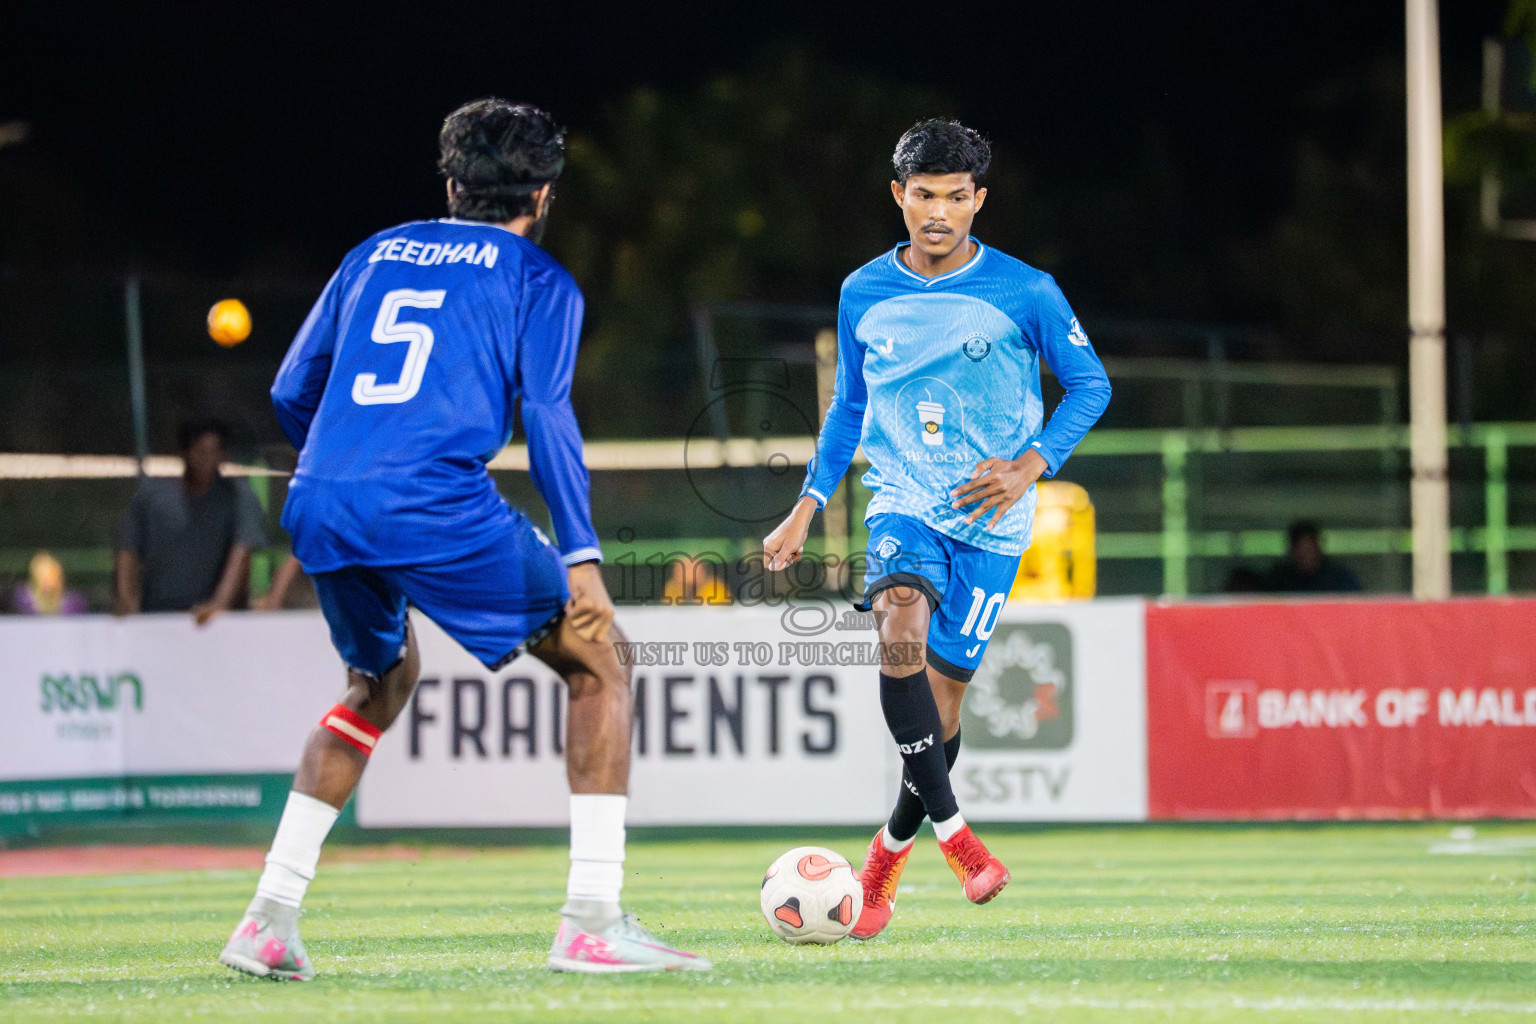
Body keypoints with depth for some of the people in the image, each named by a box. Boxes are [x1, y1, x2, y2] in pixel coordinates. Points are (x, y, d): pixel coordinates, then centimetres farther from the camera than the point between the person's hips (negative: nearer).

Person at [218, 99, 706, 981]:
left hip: (318, 509, 6)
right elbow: (546, 414, -2)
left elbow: (291, 393, 25)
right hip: (439, 506, -6)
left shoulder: (375, 256, 25)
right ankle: (593, 922, -2)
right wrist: (581, 558, -5)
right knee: (598, 661, 9)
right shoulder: (539, 280, 12)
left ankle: (269, 920, 22)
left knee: (382, 681, 31)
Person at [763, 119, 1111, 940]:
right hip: (903, 502, 1)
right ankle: (951, 830, -25)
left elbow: (1090, 384, 4)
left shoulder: (1024, 293, -5)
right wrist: (808, 505, 11)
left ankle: (888, 855, 21)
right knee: (900, 631, -28)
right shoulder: (864, 294, 4)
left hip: (989, 520, -1)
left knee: (941, 694, -2)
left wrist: (1031, 465, -10)